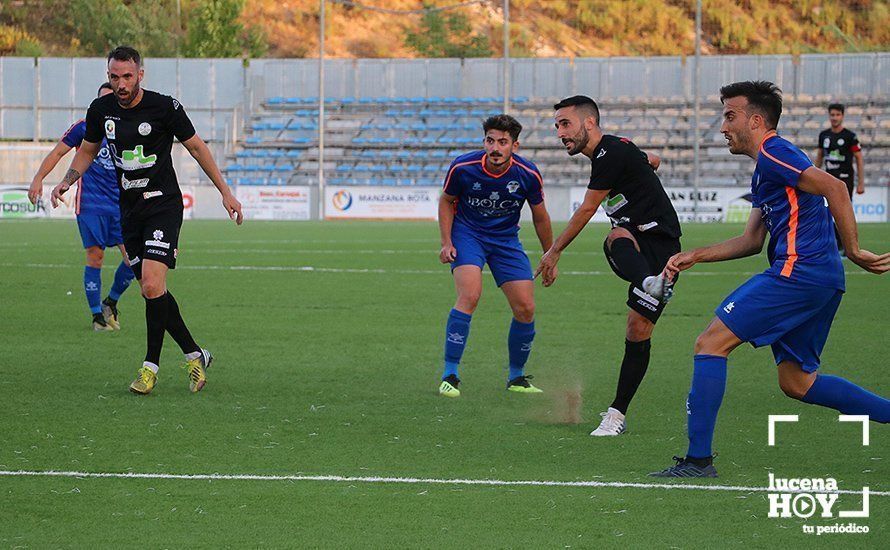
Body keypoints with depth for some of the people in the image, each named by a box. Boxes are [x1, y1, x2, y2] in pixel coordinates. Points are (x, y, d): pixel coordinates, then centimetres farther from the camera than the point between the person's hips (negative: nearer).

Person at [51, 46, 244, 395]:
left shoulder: (164, 107, -10)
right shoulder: (101, 110, 2)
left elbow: (195, 146, 0)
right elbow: (87, 150, 18)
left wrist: (225, 191, 2)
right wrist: (66, 181, 0)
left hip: (163, 205, -5)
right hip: (129, 211, 5)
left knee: (152, 285, -18)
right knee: (151, 292, 5)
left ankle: (151, 366, -8)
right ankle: (195, 356, 19)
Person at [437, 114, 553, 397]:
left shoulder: (528, 175, -15)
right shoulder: (462, 167, -19)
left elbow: (540, 217, 2)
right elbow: (446, 201, 0)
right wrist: (446, 243, -7)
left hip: (506, 239, 3)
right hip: (467, 234, -3)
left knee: (526, 309, -4)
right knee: (469, 296, -26)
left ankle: (516, 378, 18)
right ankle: (449, 376, -19)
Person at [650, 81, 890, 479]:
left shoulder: (772, 154, -7)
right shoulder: (765, 170, 25)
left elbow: (834, 188, -18)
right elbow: (751, 241, 28)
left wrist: (853, 251, -18)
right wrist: (694, 256, 21)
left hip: (798, 270, -10)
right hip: (822, 279, 10)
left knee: (711, 343, -8)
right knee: (796, 382, 15)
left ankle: (698, 459, -11)